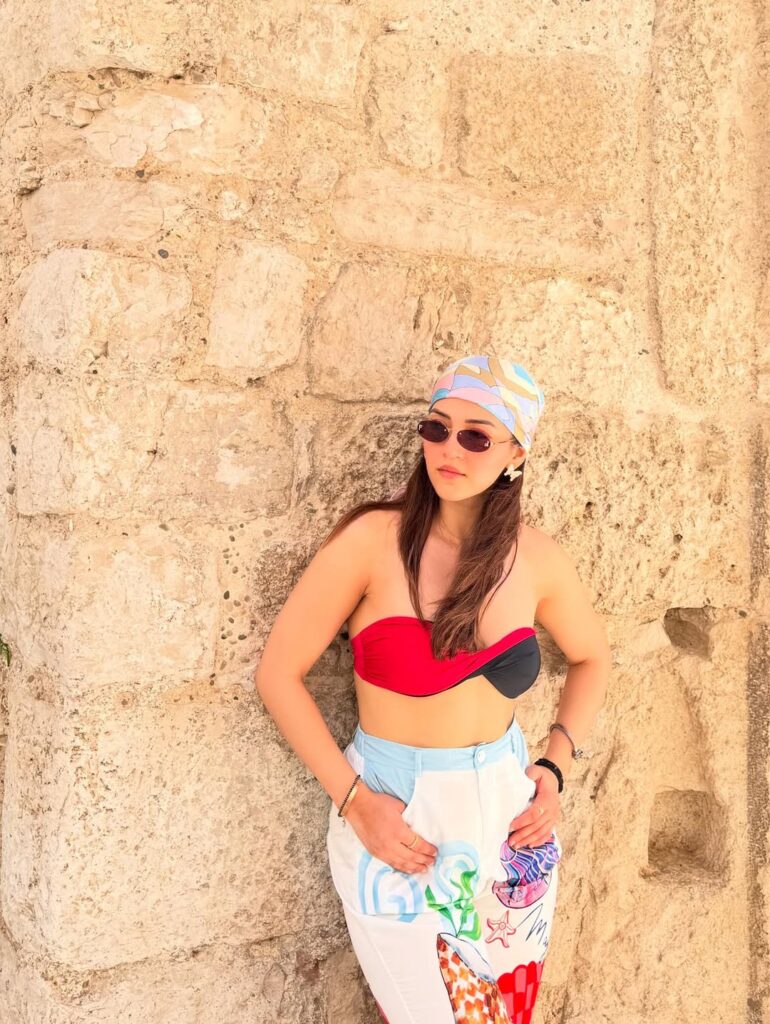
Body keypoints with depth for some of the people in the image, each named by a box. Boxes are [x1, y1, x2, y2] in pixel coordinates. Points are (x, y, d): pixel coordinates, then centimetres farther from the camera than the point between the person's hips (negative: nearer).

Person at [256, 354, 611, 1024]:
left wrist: (558, 766, 2)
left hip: (505, 815, 4)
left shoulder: (537, 559, -4)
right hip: (394, 819, -3)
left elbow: (592, 658, 15)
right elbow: (279, 674, -11)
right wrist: (353, 801, -15)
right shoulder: (373, 540, -16)